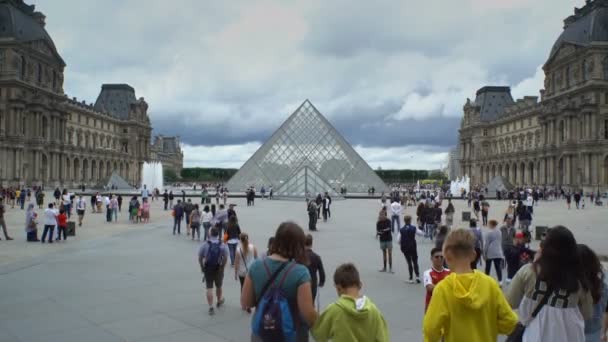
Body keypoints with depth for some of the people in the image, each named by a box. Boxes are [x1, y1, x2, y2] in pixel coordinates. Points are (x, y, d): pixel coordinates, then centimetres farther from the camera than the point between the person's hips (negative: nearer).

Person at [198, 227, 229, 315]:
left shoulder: (205, 245, -6)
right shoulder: (223, 245, -6)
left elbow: (200, 258, -5)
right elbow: (225, 258, -12)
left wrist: (202, 268, 7)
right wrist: (222, 267, -1)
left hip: (207, 269, -1)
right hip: (218, 269, 1)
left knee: (209, 288, 2)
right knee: (219, 286, 21)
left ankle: (211, 307, -2)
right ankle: (219, 301, 42)